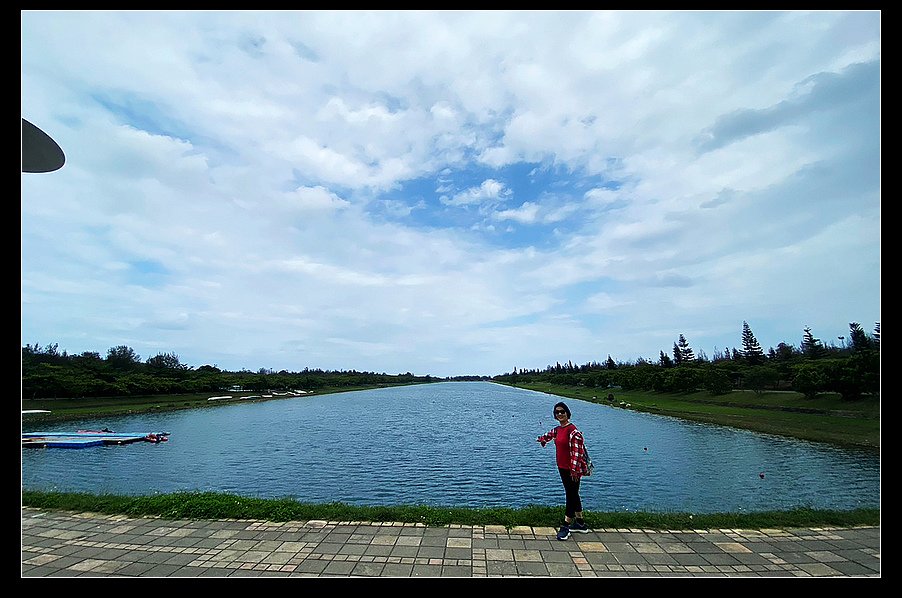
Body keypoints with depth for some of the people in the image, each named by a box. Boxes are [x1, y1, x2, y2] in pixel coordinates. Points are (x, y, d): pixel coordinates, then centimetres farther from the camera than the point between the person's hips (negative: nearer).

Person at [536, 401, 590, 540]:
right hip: (562, 468, 9)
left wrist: (574, 470, -26)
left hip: (572, 470, -9)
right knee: (573, 495, 18)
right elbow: (549, 435, 31)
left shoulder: (573, 431, -20)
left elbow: (577, 452, -23)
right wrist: (541, 439, 50)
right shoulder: (557, 429, 7)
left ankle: (566, 526, 7)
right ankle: (580, 523, 31)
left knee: (571, 496, 0)